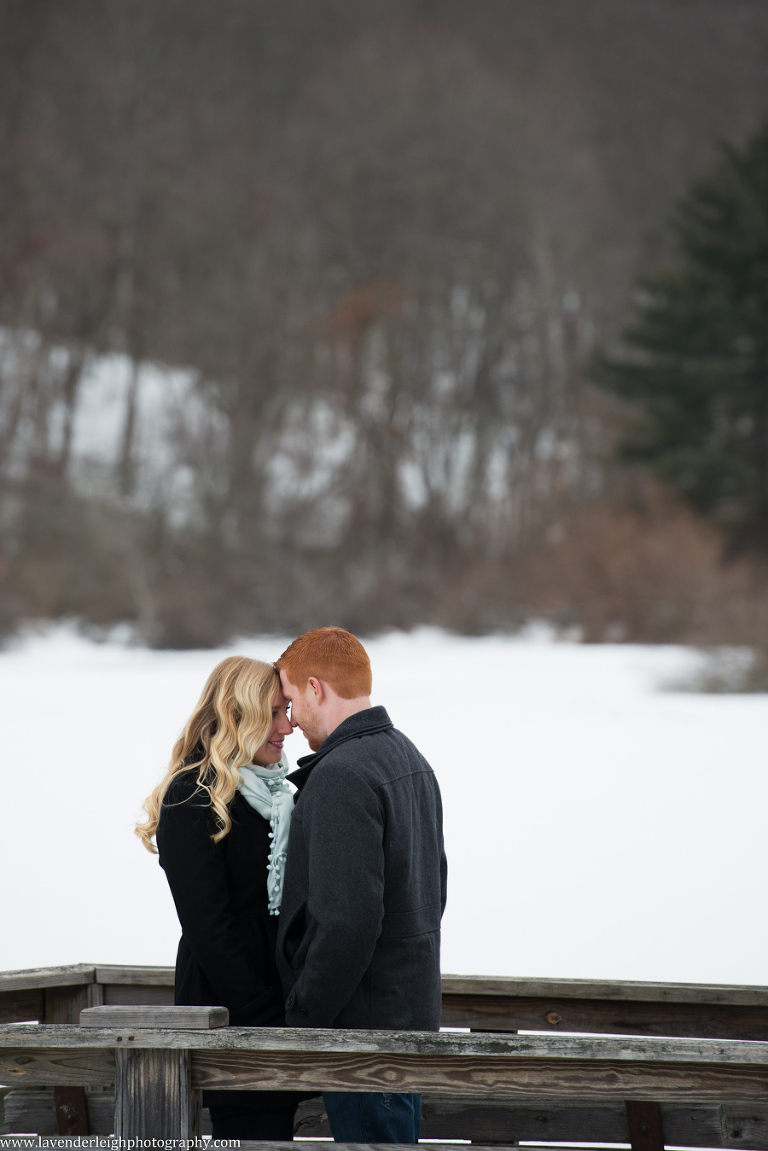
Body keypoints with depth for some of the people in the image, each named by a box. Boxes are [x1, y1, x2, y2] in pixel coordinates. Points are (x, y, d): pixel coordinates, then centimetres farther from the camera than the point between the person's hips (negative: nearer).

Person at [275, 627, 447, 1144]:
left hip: (363, 1022, -10)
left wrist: (303, 1023, -17)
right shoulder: (411, 761, 14)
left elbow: (347, 919, -25)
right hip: (413, 1005, 10)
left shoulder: (342, 776, -19)